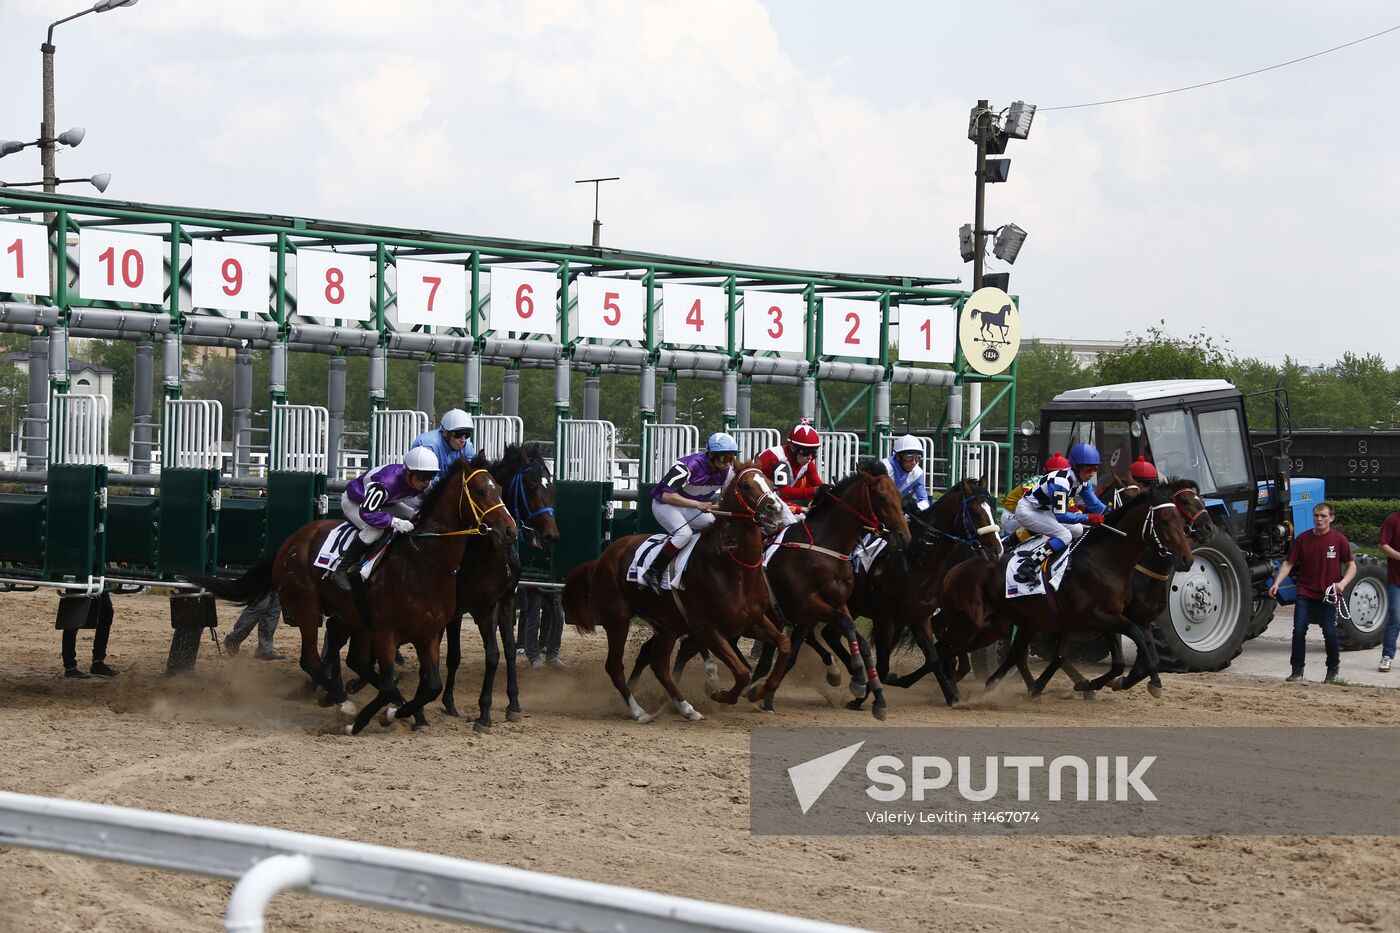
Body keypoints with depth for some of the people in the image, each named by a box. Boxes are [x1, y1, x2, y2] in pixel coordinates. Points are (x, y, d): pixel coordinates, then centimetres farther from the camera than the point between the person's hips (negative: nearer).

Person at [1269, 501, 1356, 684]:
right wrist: (1276, 583, -9)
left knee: (1329, 632, -7)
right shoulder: (1303, 539, 2)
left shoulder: (1339, 540, -3)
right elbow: (1289, 563, 5)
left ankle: (1333, 671, 14)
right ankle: (1297, 671, 4)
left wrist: (1343, 583, -15)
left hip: (1328, 595, -2)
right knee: (1299, 630, -7)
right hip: (1305, 593, 2)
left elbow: (1351, 566, 3)